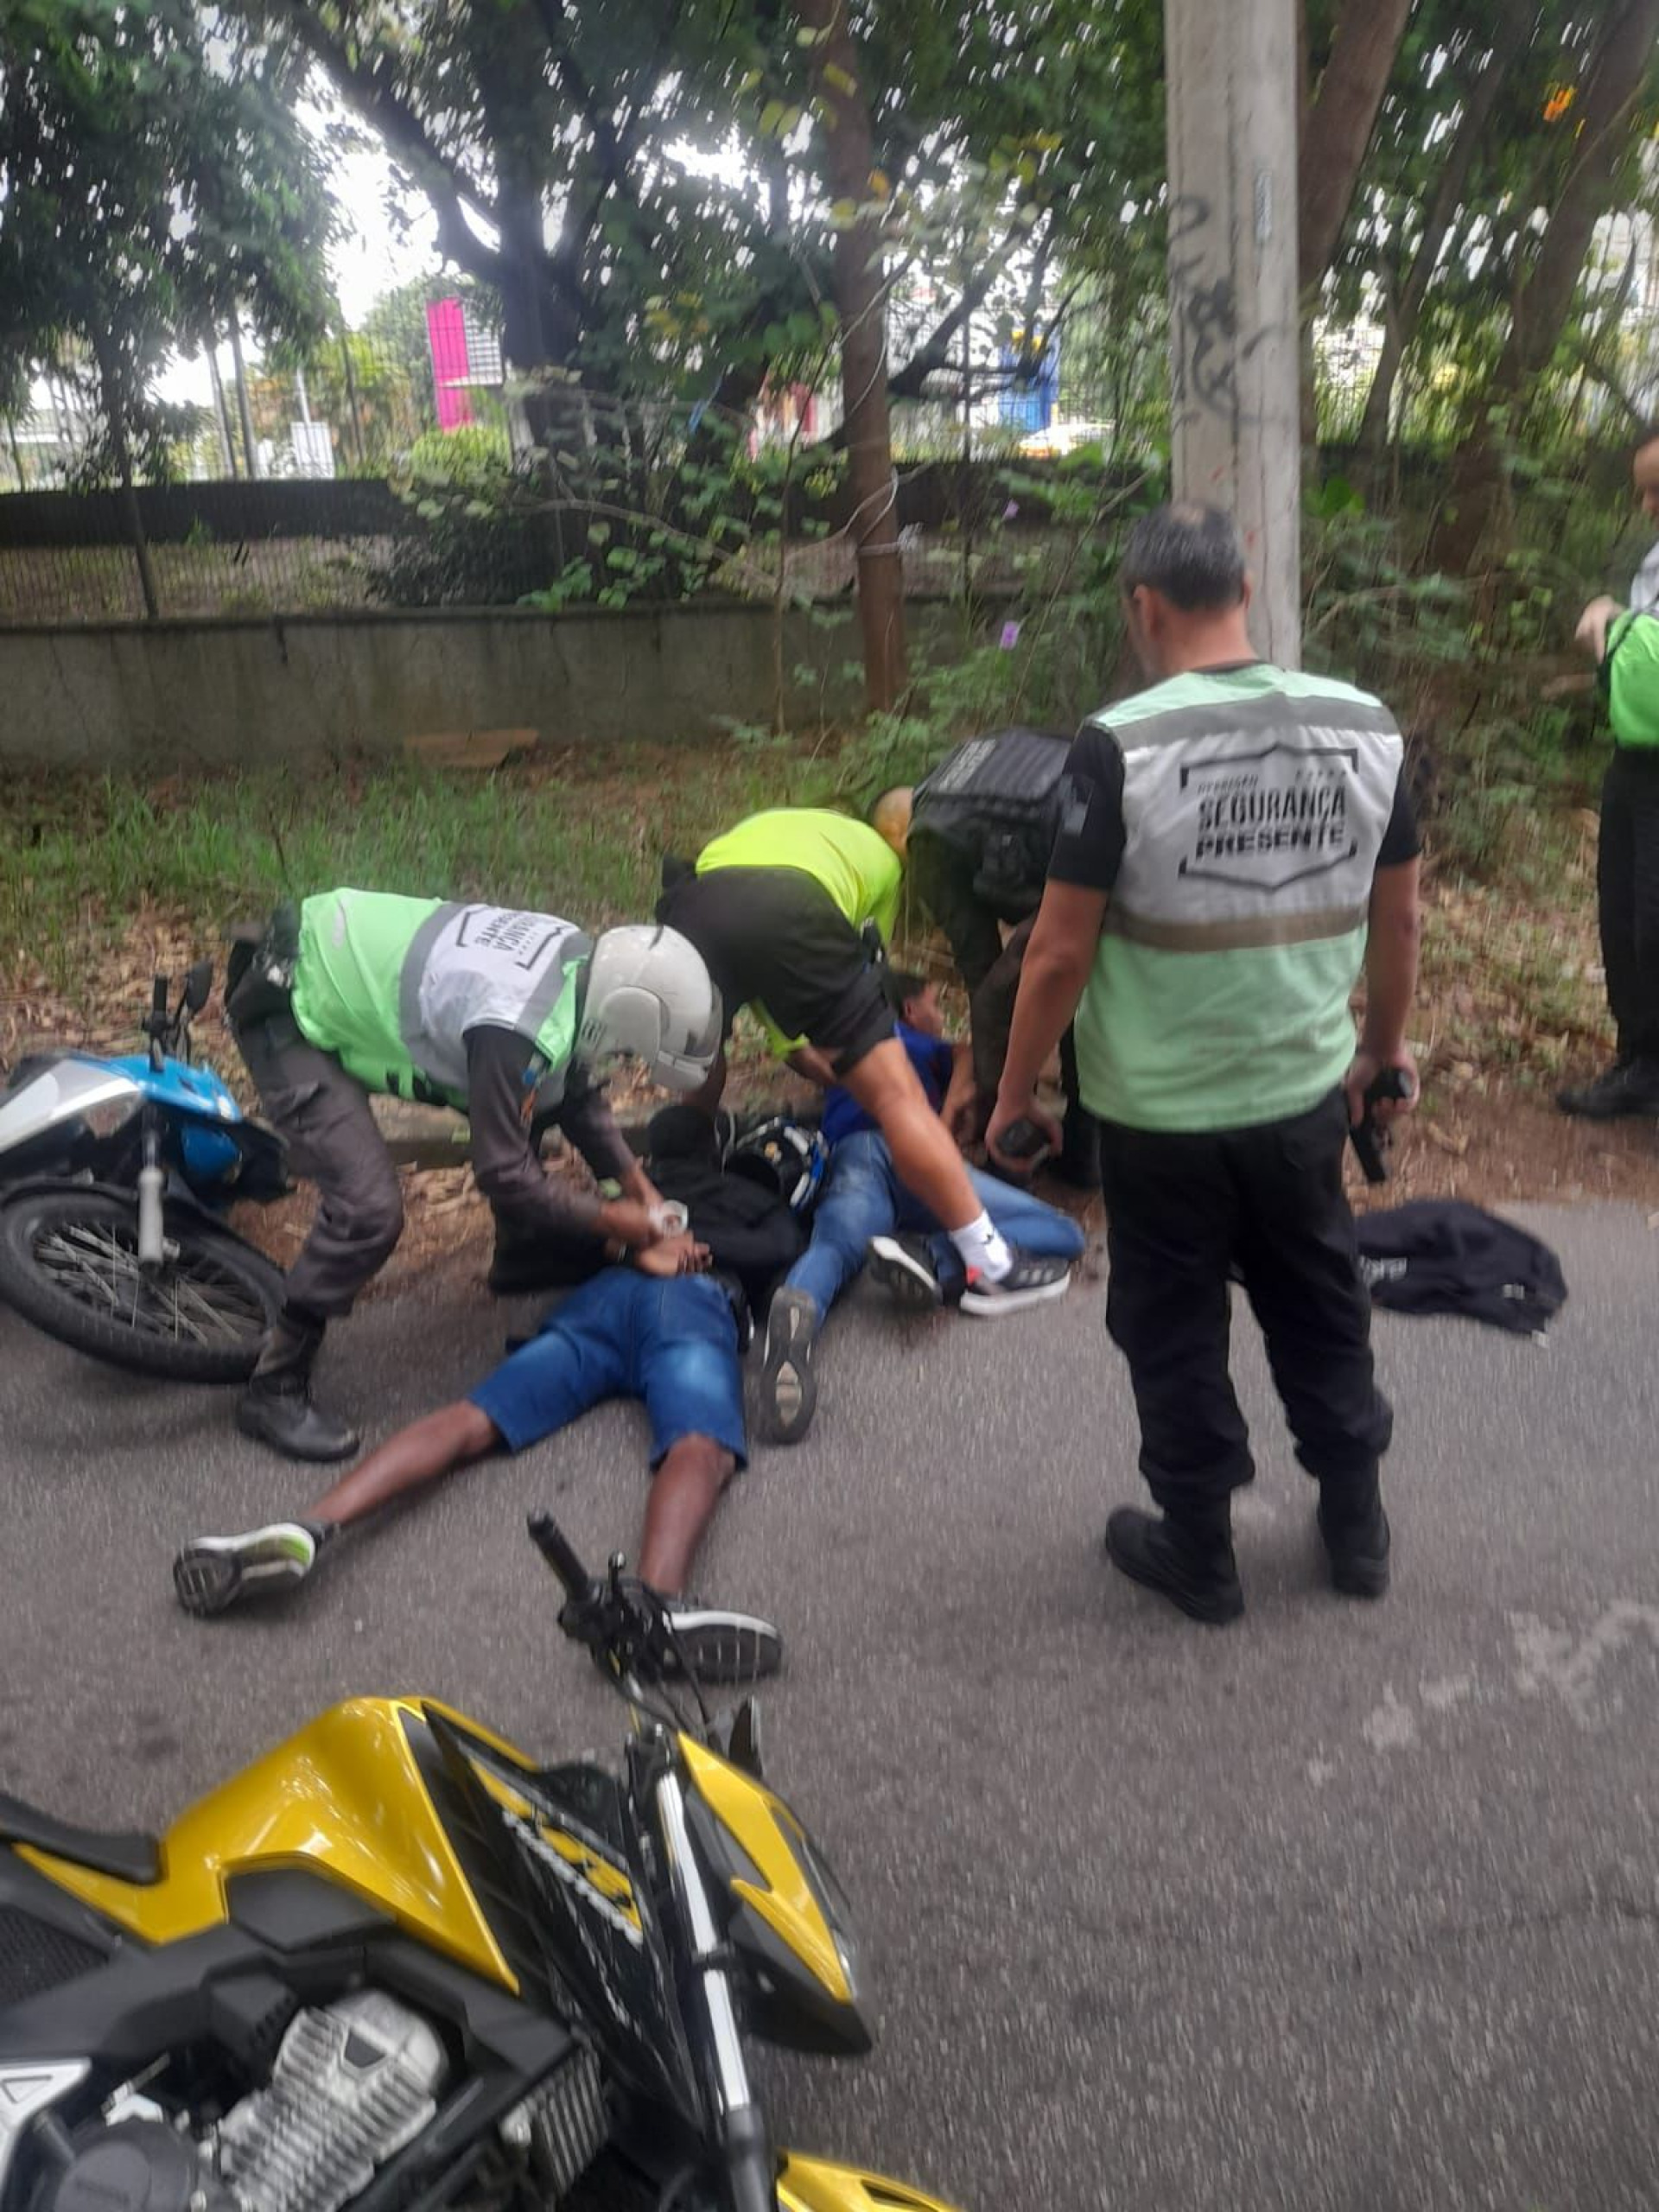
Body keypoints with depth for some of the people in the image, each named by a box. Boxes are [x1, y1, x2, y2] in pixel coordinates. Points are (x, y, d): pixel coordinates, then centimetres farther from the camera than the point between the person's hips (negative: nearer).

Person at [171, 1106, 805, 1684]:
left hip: (601, 1297, 3)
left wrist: (638, 1248, 22)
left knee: (468, 1421, -13)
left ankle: (309, 1527, -39)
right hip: (695, 1301, -3)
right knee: (699, 1449, -31)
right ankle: (660, 1597, -64)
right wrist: (708, 1251, 18)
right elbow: (783, 1245, 14)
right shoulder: (752, 1196, 37)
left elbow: (572, 1246, 24)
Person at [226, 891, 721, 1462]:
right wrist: (607, 1218, -11)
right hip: (291, 1009, -9)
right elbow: (506, 1175, -23)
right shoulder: (517, 1028, -33)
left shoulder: (581, 958, -6)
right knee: (369, 1212, -16)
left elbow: (574, 1085, 11)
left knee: (528, 1105, 14)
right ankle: (274, 1390, 0)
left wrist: (630, 1173, 5)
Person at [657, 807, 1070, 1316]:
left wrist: (834, 1074, 45)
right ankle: (989, 1265, 3)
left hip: (693, 908, 4)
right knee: (895, 1093, 2)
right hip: (793, 914, -3)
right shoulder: (878, 854, 36)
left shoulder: (756, 831, 44)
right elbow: (865, 971, 34)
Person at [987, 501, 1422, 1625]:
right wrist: (1387, 1046, 21)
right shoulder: (1366, 725, -4)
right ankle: (1358, 1527, 38)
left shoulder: (1120, 745, -19)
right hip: (1305, 1095, 4)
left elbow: (1060, 955, -16)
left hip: (1160, 1112, -4)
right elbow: (1398, 918, 6)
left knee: (1177, 1339, 14)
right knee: (1323, 1312, 22)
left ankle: (1200, 1555, 29)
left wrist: (1016, 1089, -2)